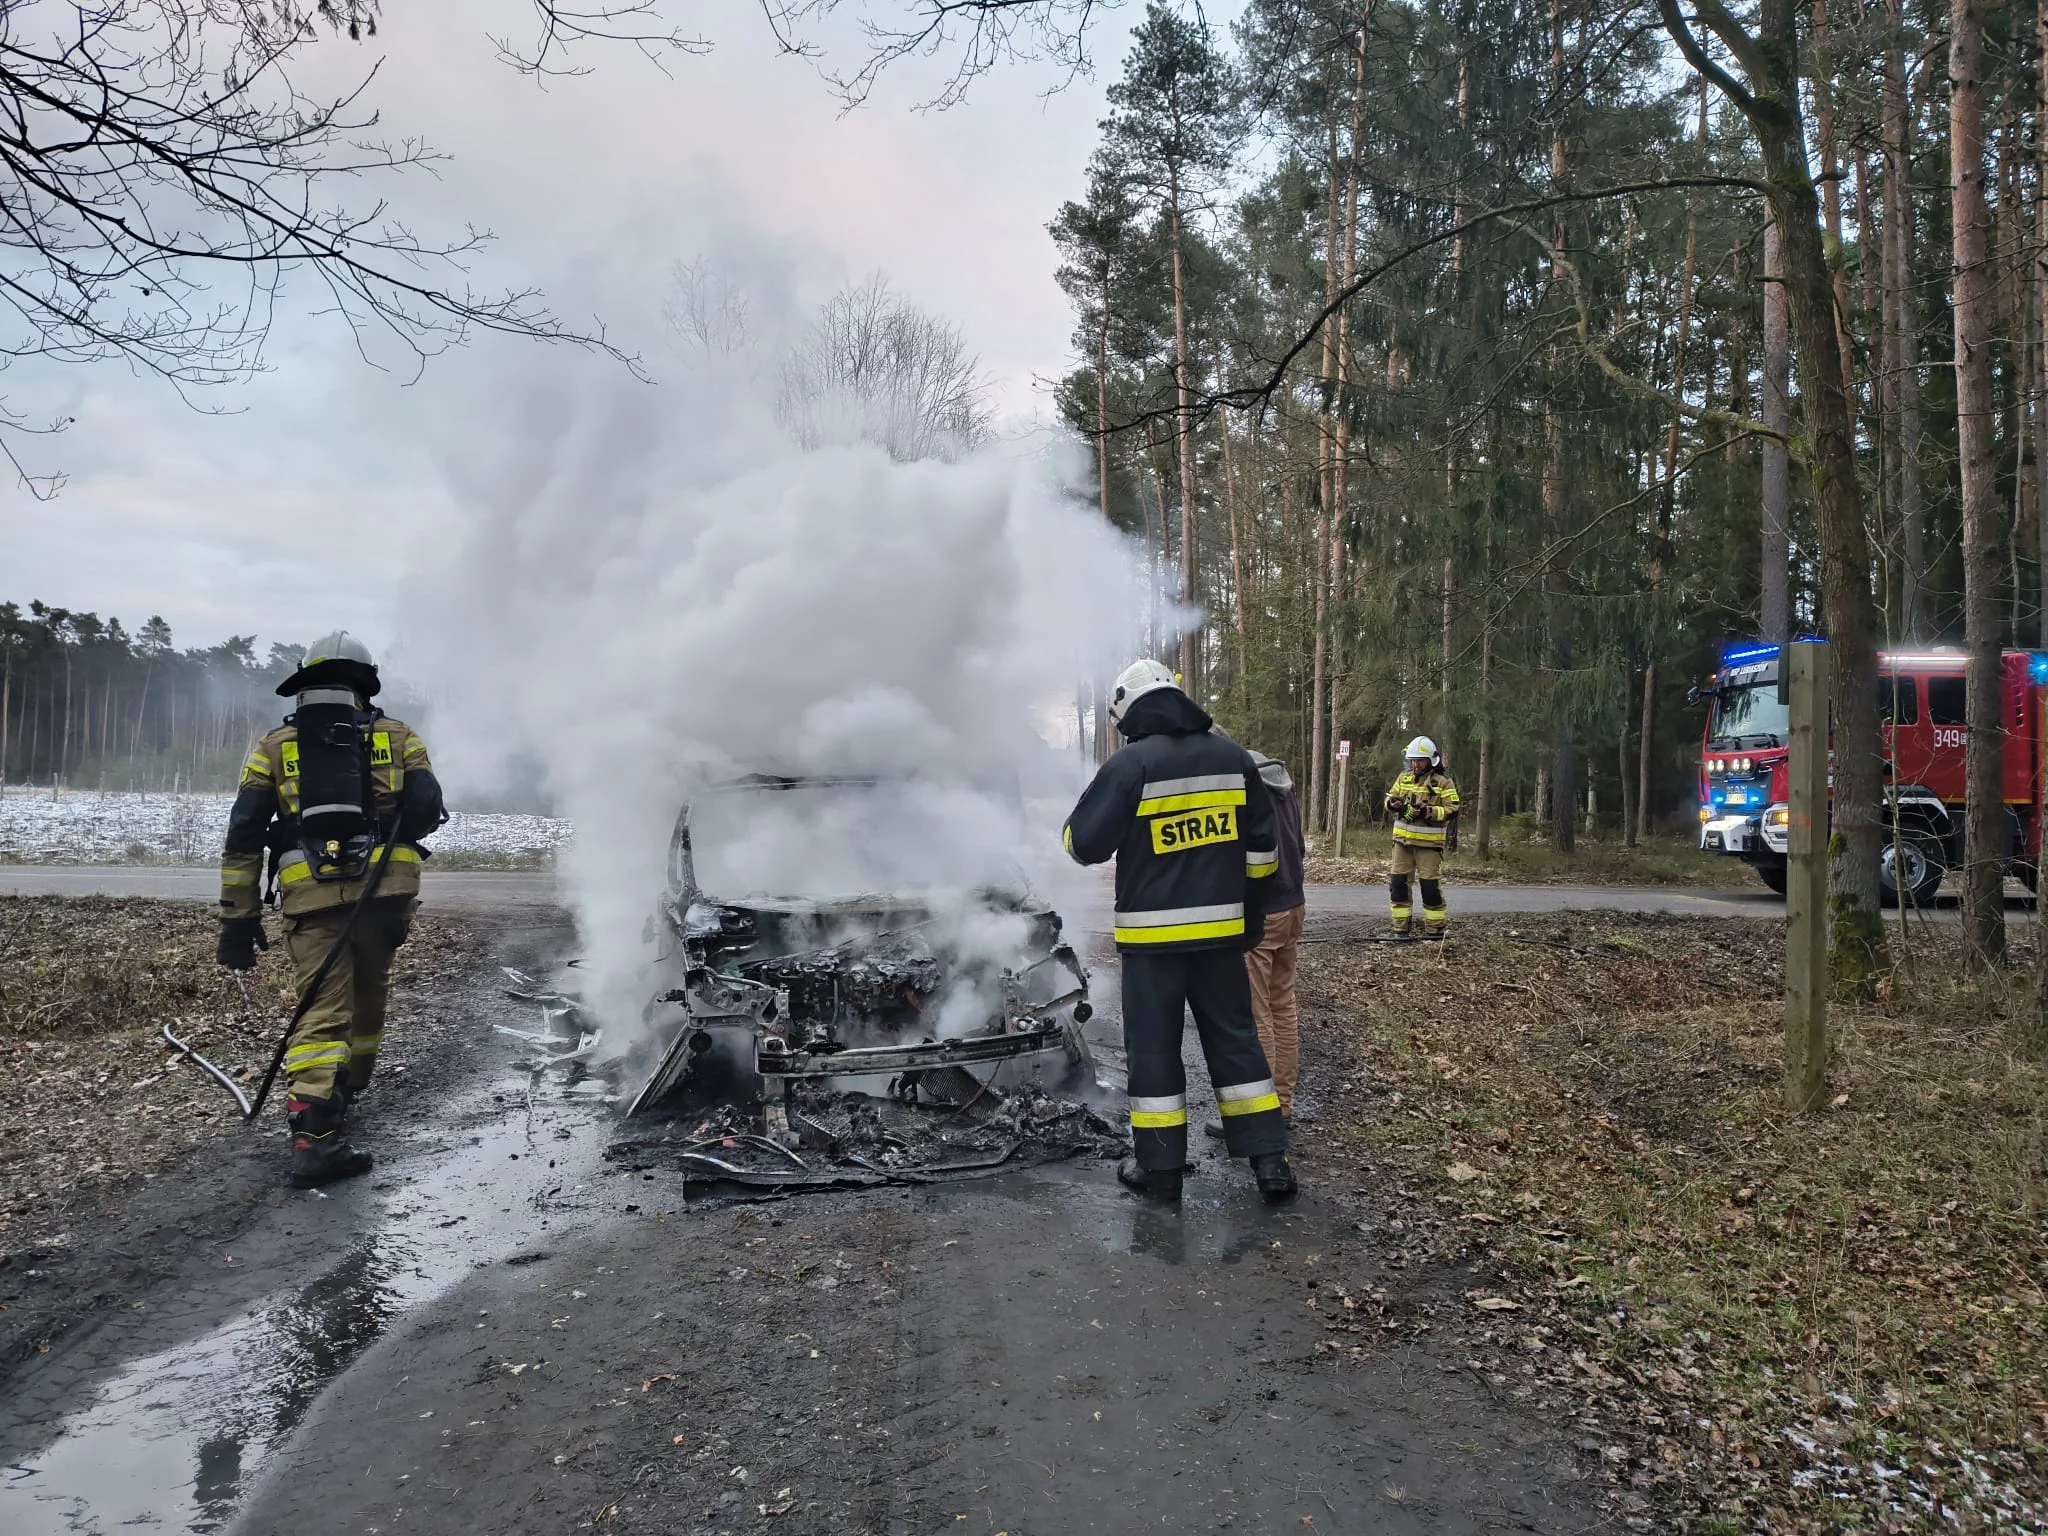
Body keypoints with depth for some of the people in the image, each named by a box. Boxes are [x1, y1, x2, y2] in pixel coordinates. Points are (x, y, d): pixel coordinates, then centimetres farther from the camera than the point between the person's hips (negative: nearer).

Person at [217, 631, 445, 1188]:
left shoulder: (274, 746, 14)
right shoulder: (397, 736, 12)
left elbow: (243, 838, 8)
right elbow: (427, 810, 0)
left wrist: (239, 919, 9)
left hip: (310, 894, 0)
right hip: (384, 887, 0)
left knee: (322, 1009, -5)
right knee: (367, 995, 21)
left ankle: (315, 1132, -19)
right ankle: (346, 1091, 37)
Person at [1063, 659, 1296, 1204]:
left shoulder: (1130, 765, -12)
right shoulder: (1233, 758, 4)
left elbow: (1085, 844, -8)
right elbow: (1261, 849, 10)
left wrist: (1095, 818, 15)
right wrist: (1248, 912, 20)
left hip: (1152, 933, -4)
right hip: (1220, 929, 4)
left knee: (1154, 1046, 6)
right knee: (1234, 1037, 14)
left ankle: (1160, 1168, 13)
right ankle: (1269, 1159, 15)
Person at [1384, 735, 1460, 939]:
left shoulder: (1443, 782, -5)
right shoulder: (1404, 777, 10)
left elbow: (1452, 810, -10)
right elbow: (1390, 798, 15)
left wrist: (1428, 812, -22)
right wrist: (1392, 805, -8)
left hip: (1429, 843, -5)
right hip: (1402, 840, 5)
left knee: (1430, 885, -2)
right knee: (1398, 882, 4)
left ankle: (1435, 929, 10)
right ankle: (1402, 928, 13)